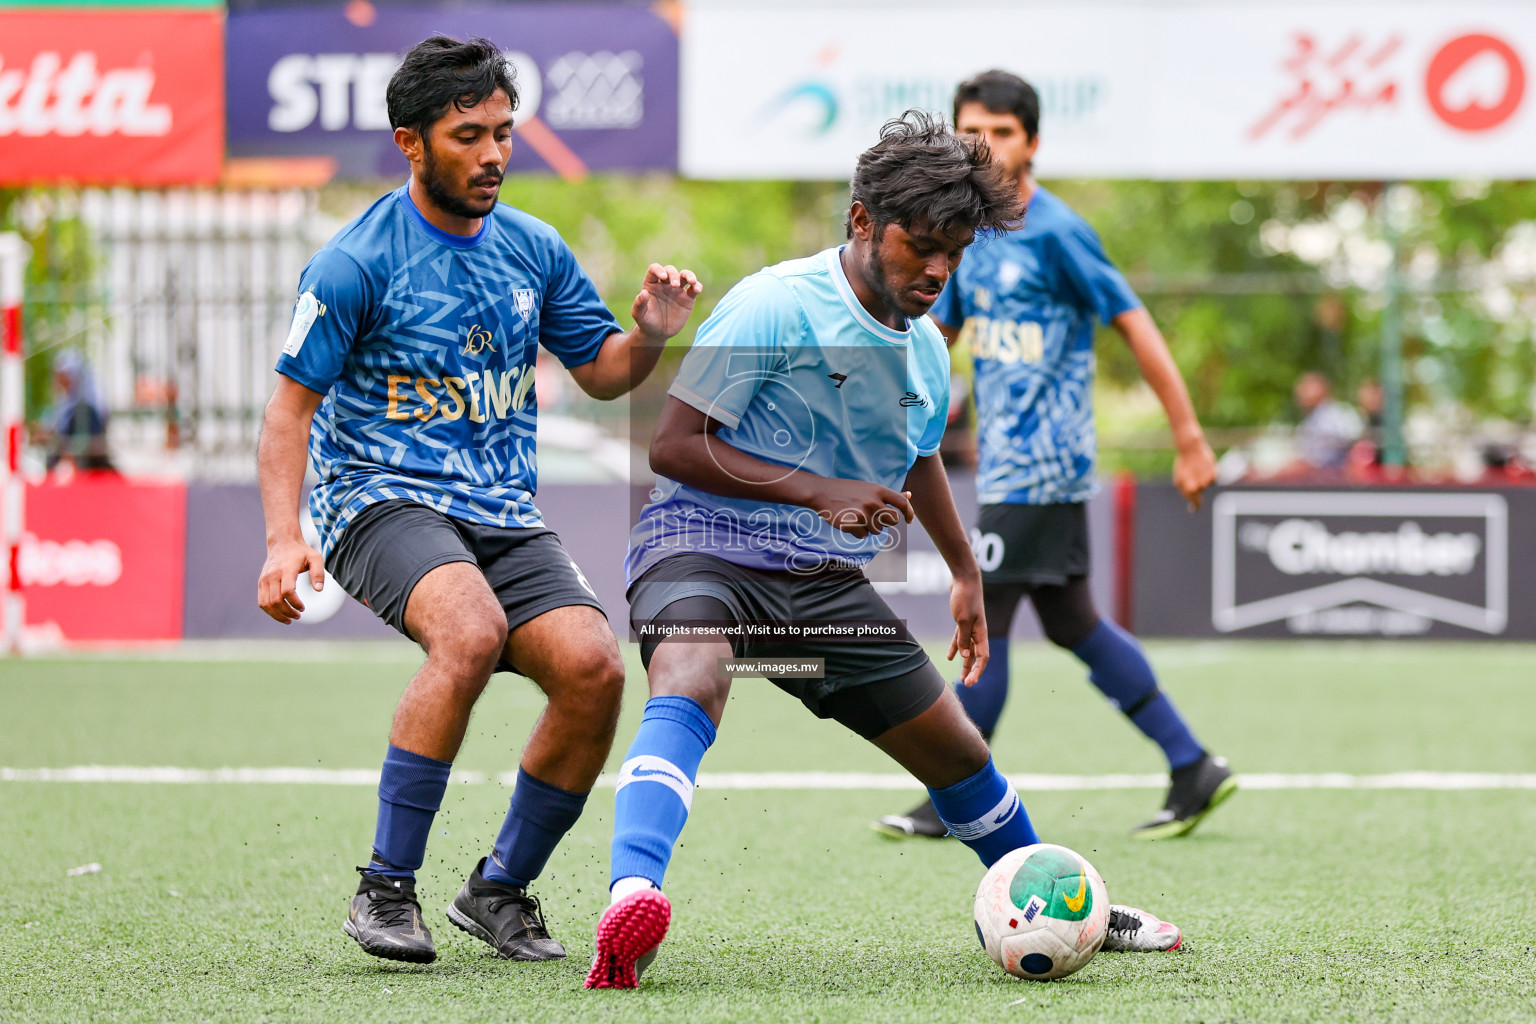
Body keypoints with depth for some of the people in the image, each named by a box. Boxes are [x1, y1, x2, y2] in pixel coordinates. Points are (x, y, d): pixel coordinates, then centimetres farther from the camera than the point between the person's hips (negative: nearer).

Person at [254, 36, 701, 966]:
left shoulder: (533, 249, 10)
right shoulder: (358, 262, -7)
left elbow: (601, 372, 20)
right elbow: (291, 407, -5)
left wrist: (651, 336, -3)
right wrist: (285, 536, -18)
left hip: (505, 516, 5)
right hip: (383, 498, -5)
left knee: (593, 667, -19)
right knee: (472, 629, -35)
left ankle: (500, 890, 3)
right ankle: (385, 890, -24)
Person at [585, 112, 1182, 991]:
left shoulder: (927, 353, 9)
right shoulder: (774, 307, -16)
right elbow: (672, 445, -17)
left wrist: (967, 574, 38)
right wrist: (819, 492, -23)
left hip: (824, 582, 7)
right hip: (705, 546, -7)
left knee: (957, 751, 13)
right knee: (690, 687, -39)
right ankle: (631, 903, -59)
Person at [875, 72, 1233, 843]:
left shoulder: (1056, 232, -13)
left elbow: (1136, 328, -12)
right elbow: (939, 336, 19)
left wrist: (1189, 439, -13)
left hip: (1040, 467, -9)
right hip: (1004, 462, 9)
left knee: (984, 625, -7)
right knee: (1071, 625, 12)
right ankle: (1193, 769, 18)